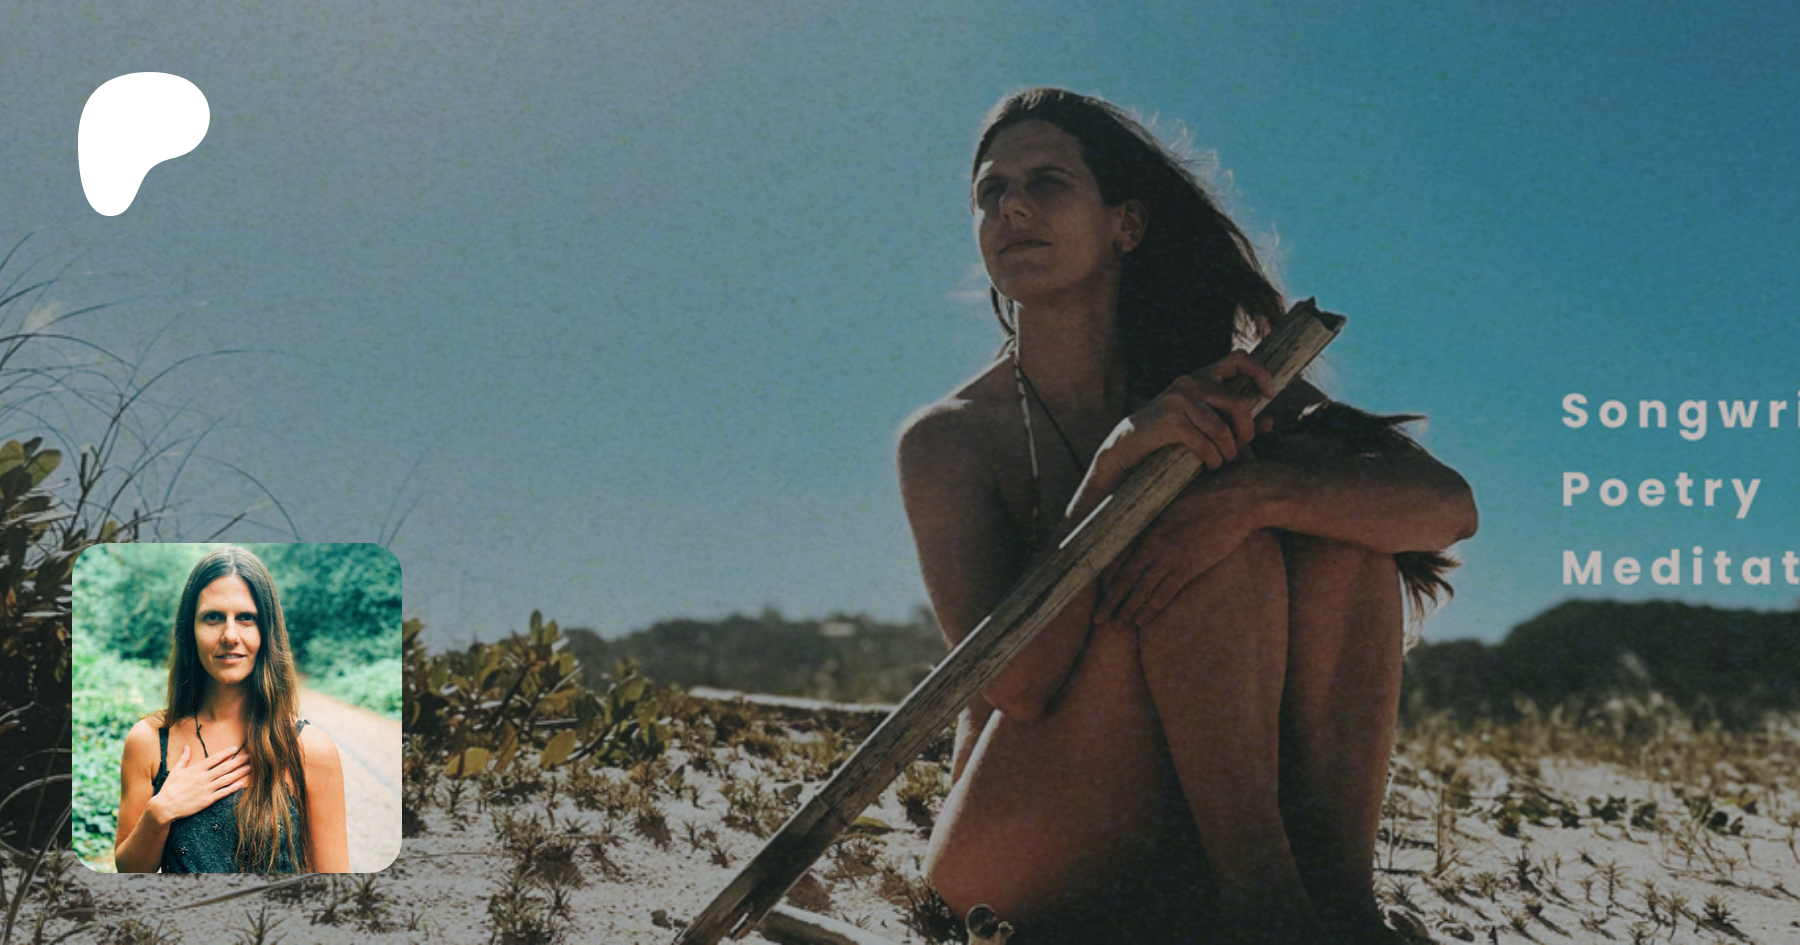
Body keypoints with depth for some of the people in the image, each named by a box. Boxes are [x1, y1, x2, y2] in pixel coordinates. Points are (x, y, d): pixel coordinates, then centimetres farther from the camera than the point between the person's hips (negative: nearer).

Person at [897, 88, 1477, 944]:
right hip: (1016, 857, -4)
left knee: (1338, 514, -15)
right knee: (1218, 555, -24)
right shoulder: (949, 439, -5)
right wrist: (1113, 467, -28)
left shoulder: (1215, 387, 3)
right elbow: (1014, 683, -19)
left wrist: (1254, 491, -31)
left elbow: (1449, 506, -12)